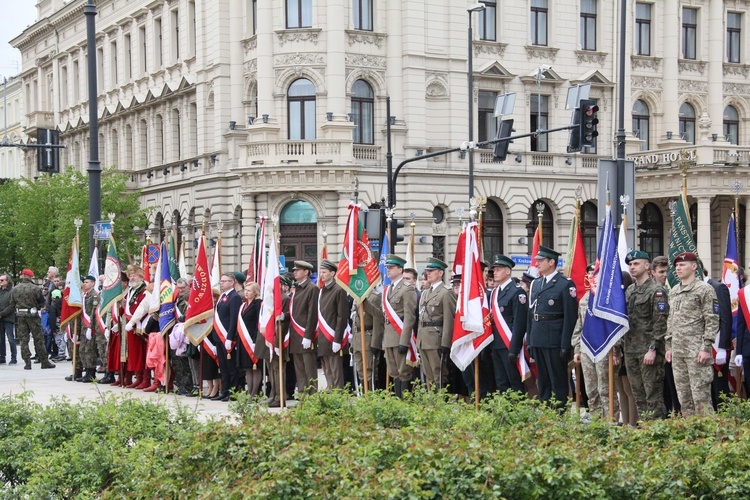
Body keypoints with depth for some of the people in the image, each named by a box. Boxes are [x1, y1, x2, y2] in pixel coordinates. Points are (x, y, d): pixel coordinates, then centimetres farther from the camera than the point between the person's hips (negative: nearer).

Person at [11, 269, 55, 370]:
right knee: (38, 339, 4)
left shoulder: (14, 289, 1)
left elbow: (12, 304, 7)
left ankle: (27, 362, 2)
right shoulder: (35, 288, -10)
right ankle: (44, 362, 8)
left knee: (23, 340, 7)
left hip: (20, 316, 3)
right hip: (33, 315, -2)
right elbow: (42, 303, -4)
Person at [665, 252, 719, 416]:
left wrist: (706, 348, -15)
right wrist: (669, 346, 14)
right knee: (683, 397, 9)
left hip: (696, 351, -7)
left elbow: (712, 321, -9)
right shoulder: (673, 292, 16)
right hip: (677, 351, 7)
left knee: (701, 396, -8)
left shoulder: (705, 289, -5)